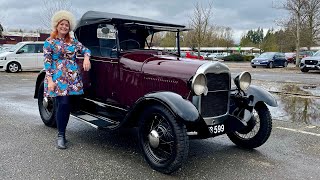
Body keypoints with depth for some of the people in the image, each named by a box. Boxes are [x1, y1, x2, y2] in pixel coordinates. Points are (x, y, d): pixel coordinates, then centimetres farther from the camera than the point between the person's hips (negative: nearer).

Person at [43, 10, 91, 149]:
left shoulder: (73, 42, 14)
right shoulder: (49, 42, 3)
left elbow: (85, 49, 12)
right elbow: (47, 62, -3)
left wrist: (86, 57, -12)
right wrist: (50, 80, -11)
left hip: (73, 79, 4)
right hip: (58, 78, -4)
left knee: (67, 106, 4)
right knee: (63, 104, -13)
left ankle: (62, 132, 18)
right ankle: (60, 136, 0)